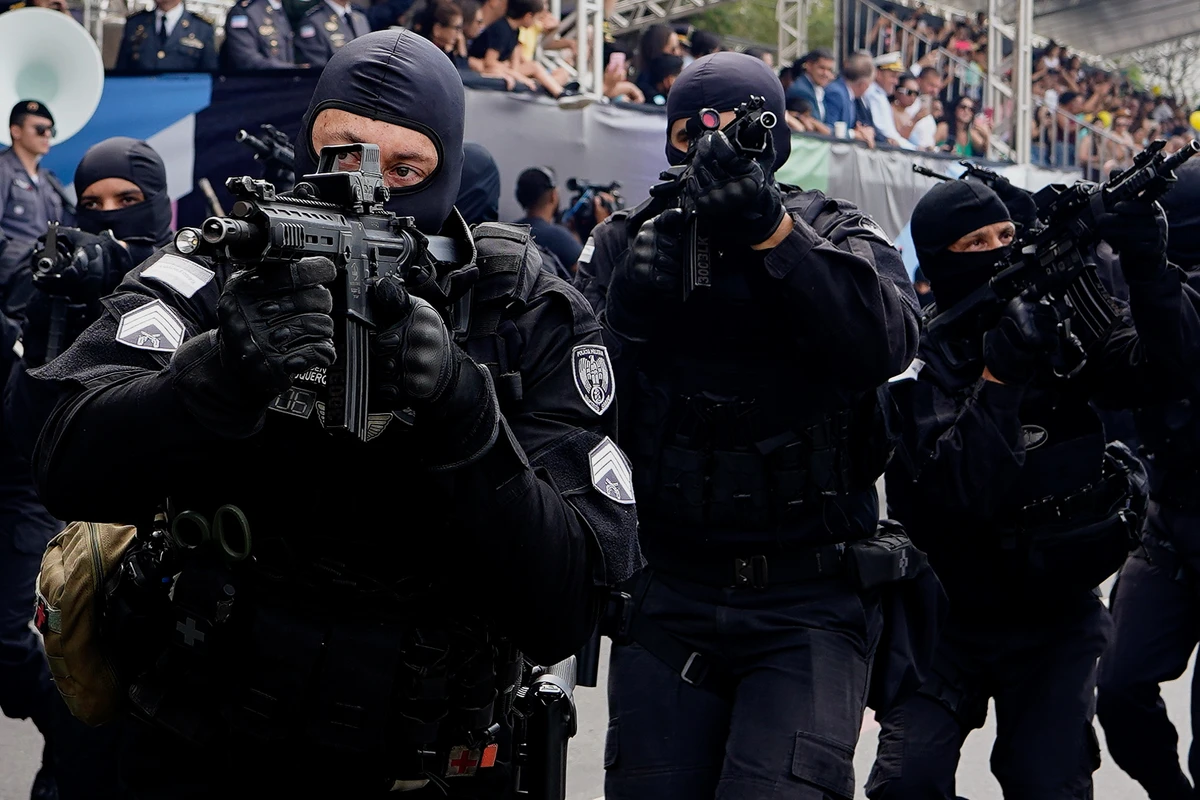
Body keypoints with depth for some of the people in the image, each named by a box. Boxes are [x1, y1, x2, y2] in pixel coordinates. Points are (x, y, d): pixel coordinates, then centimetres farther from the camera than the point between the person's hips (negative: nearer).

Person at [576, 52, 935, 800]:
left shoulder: (839, 236, 4)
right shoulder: (621, 246, 9)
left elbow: (887, 341, -18)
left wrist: (773, 232, -26)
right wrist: (627, 308, -17)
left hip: (808, 600, -2)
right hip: (668, 592, 2)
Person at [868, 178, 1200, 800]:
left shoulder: (1058, 325, 0)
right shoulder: (919, 363, -11)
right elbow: (959, 492, -25)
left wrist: (1148, 268, -27)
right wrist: (997, 377, -33)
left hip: (1057, 617, 2)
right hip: (952, 617, -2)